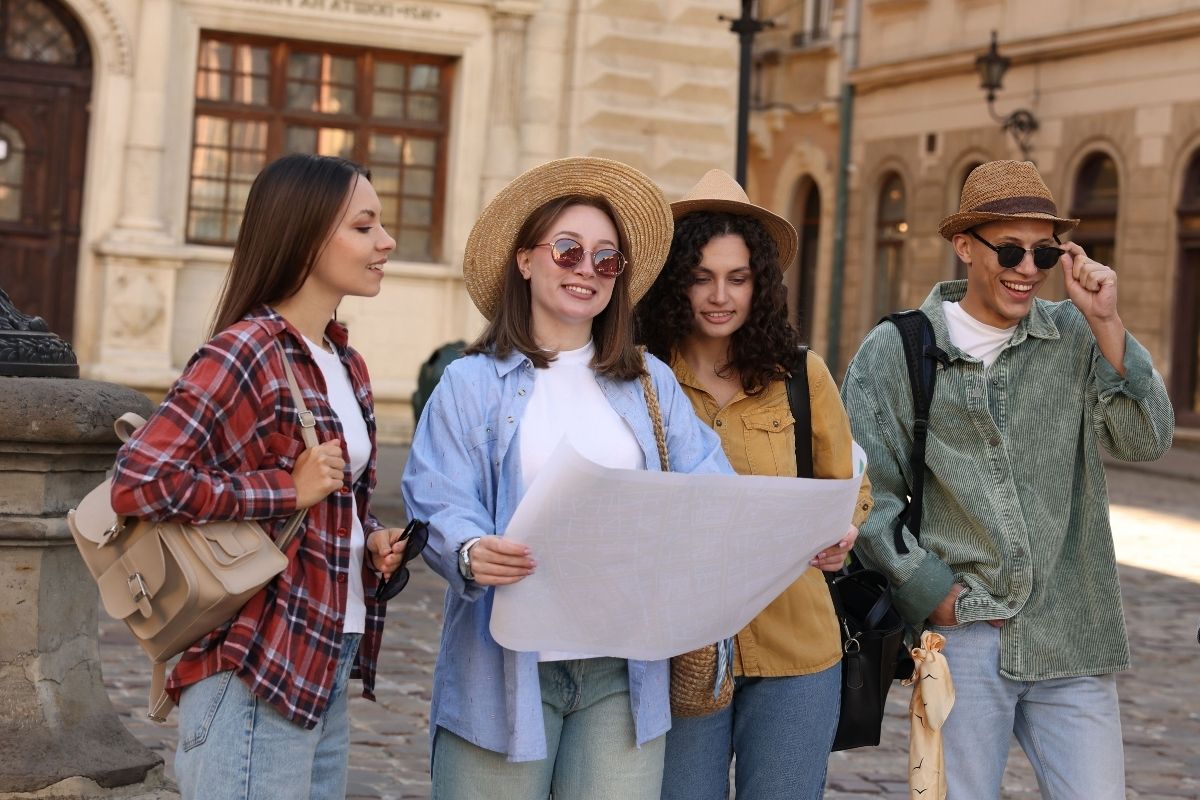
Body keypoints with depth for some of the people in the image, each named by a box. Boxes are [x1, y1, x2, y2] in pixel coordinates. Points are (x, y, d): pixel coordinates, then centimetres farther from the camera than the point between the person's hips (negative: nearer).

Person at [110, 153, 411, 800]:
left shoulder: (347, 366, 12)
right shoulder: (246, 351, -14)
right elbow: (138, 481, -23)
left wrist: (373, 540, 5)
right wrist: (287, 489, -18)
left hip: (328, 667, 9)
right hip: (258, 673, -8)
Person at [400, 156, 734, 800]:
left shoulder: (652, 384, 13)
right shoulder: (473, 383, 3)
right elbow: (441, 507, -6)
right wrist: (472, 553, -28)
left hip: (623, 671, 3)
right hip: (509, 666, -2)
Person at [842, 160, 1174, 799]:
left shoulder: (1077, 337, 4)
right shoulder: (894, 353, 0)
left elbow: (1146, 441, -4)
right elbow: (868, 494, 1)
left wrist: (1105, 323, -10)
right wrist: (934, 594, -6)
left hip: (1073, 646, 2)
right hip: (961, 636, -1)